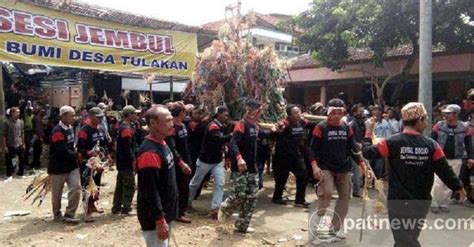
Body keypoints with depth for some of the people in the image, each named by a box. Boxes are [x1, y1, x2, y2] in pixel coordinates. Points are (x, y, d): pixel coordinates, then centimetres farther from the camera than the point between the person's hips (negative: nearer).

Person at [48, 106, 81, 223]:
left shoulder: (70, 128, 7)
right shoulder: (57, 131, -20)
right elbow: (63, 152, -25)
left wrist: (75, 153, 1)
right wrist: (77, 154, -11)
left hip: (71, 165, 7)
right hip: (58, 167, -7)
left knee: (76, 188, -4)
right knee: (57, 193, 9)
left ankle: (69, 214, 6)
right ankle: (57, 215, 28)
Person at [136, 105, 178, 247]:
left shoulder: (162, 144, 6)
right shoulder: (150, 152, -24)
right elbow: (150, 191, -25)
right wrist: (159, 220, -23)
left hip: (165, 212, 9)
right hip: (154, 216, -9)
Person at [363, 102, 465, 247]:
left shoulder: (392, 142, -12)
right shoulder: (431, 145, -5)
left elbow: (368, 153, -5)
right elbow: (444, 170, -2)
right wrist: (458, 187, 15)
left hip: (398, 201, -3)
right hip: (422, 202, 3)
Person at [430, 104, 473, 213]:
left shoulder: (465, 127, -4)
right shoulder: (439, 126, -5)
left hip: (456, 161, 1)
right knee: (438, 183, -3)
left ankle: (444, 204, 23)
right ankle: (434, 204, 10)